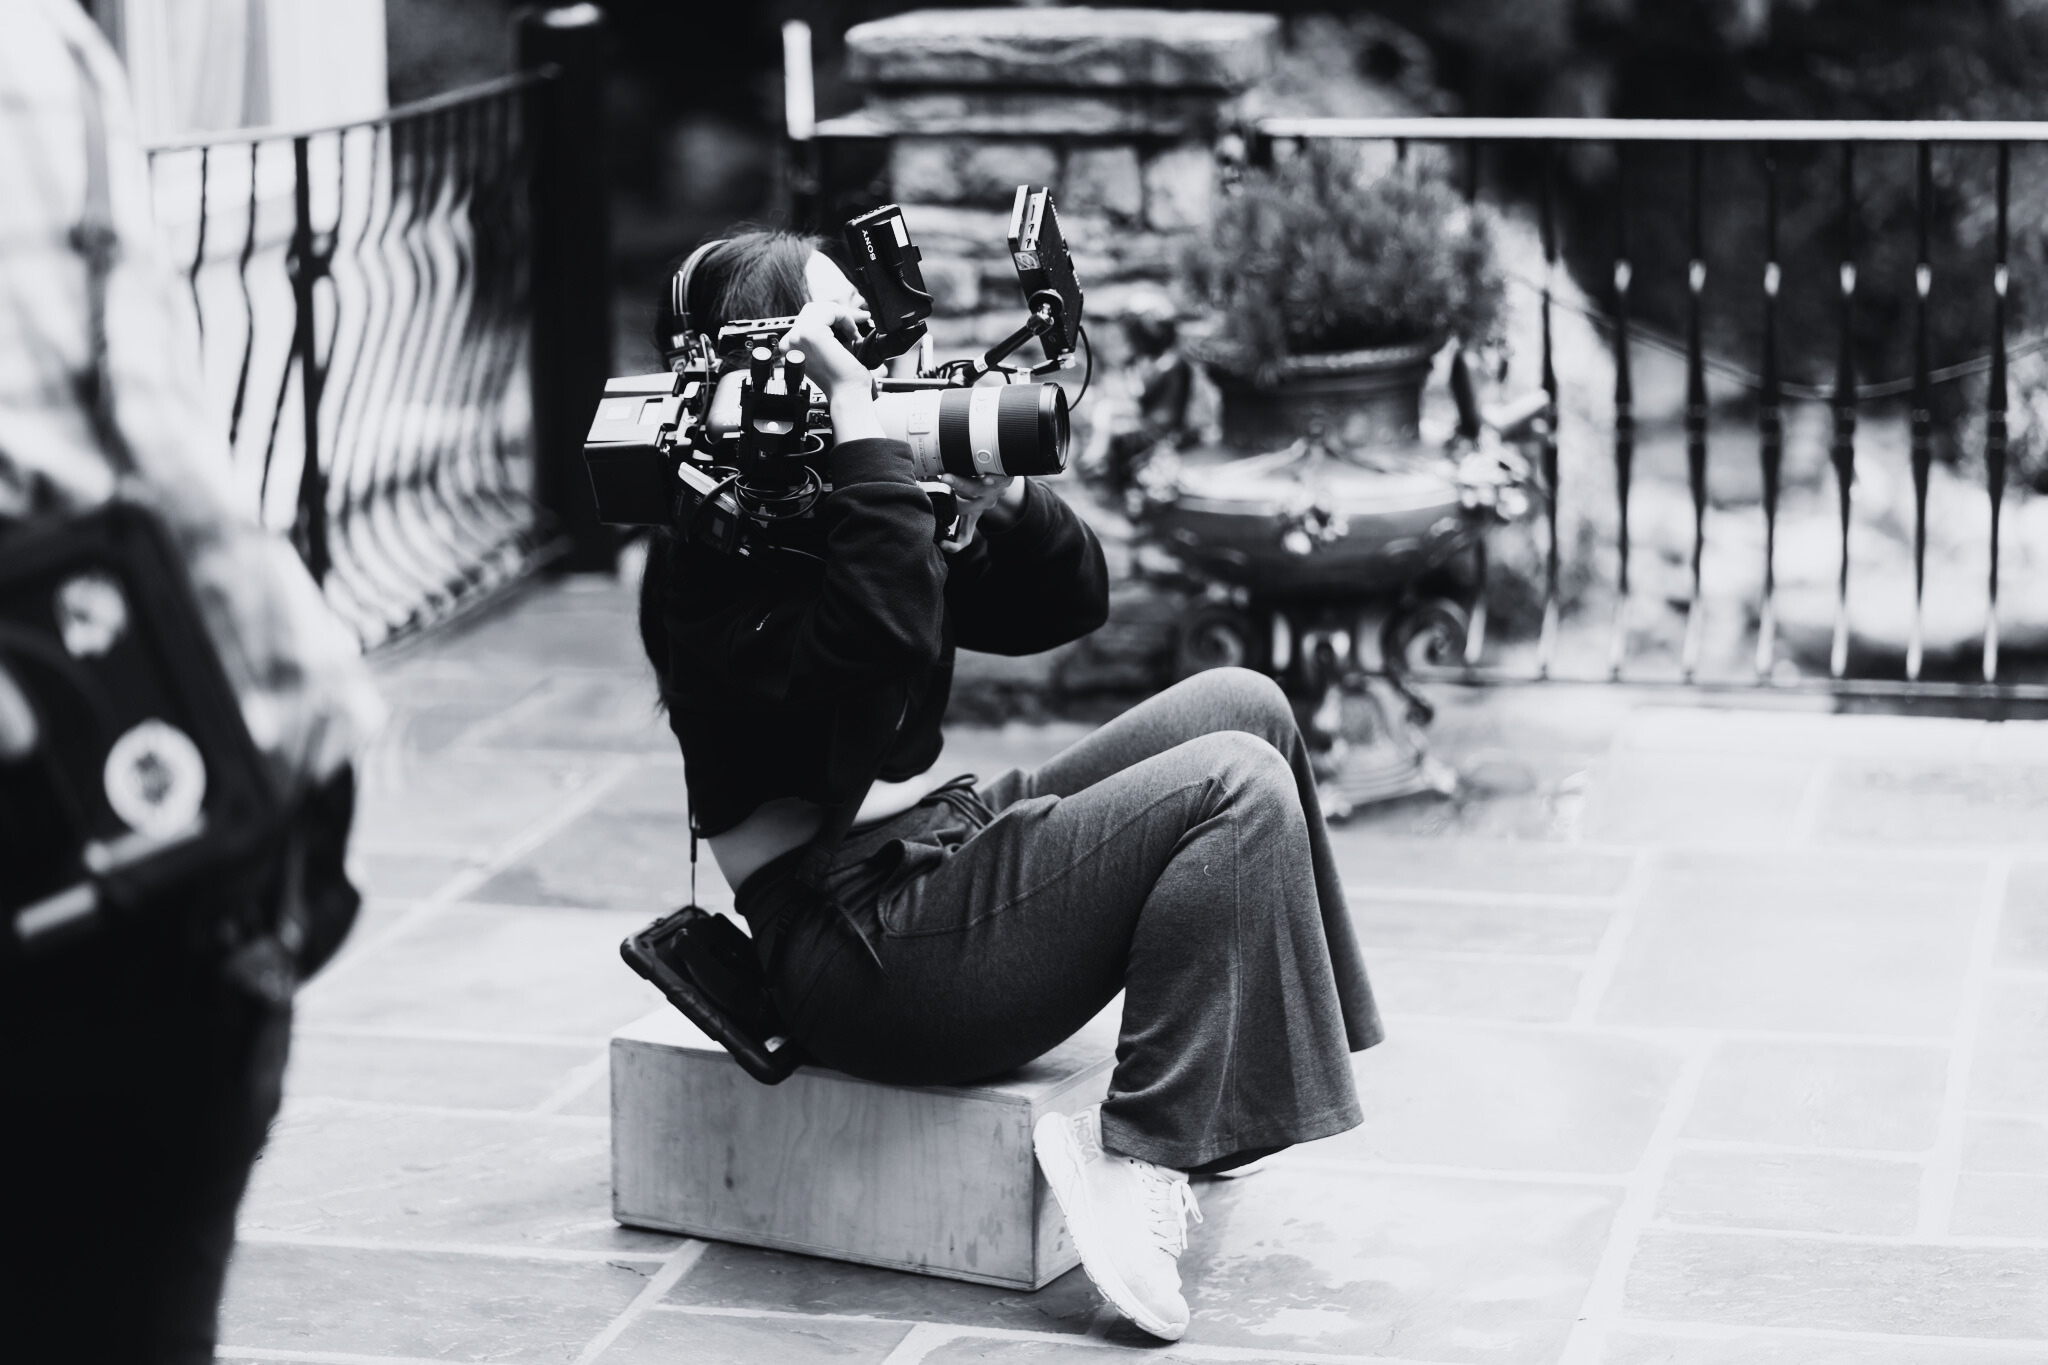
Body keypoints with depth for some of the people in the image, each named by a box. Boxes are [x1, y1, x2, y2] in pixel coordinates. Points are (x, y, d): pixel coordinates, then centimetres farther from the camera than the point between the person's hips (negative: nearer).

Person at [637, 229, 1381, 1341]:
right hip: (859, 945, -10)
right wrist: (856, 415, -29)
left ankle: (1212, 1093, 3)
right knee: (1238, 786, -17)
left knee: (1242, 705, 6)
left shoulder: (847, 501, 13)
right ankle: (1135, 1157, -19)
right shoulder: (710, 557, -14)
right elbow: (878, 651, -33)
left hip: (948, 849, 10)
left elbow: (1068, 605, 16)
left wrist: (998, 479, -3)